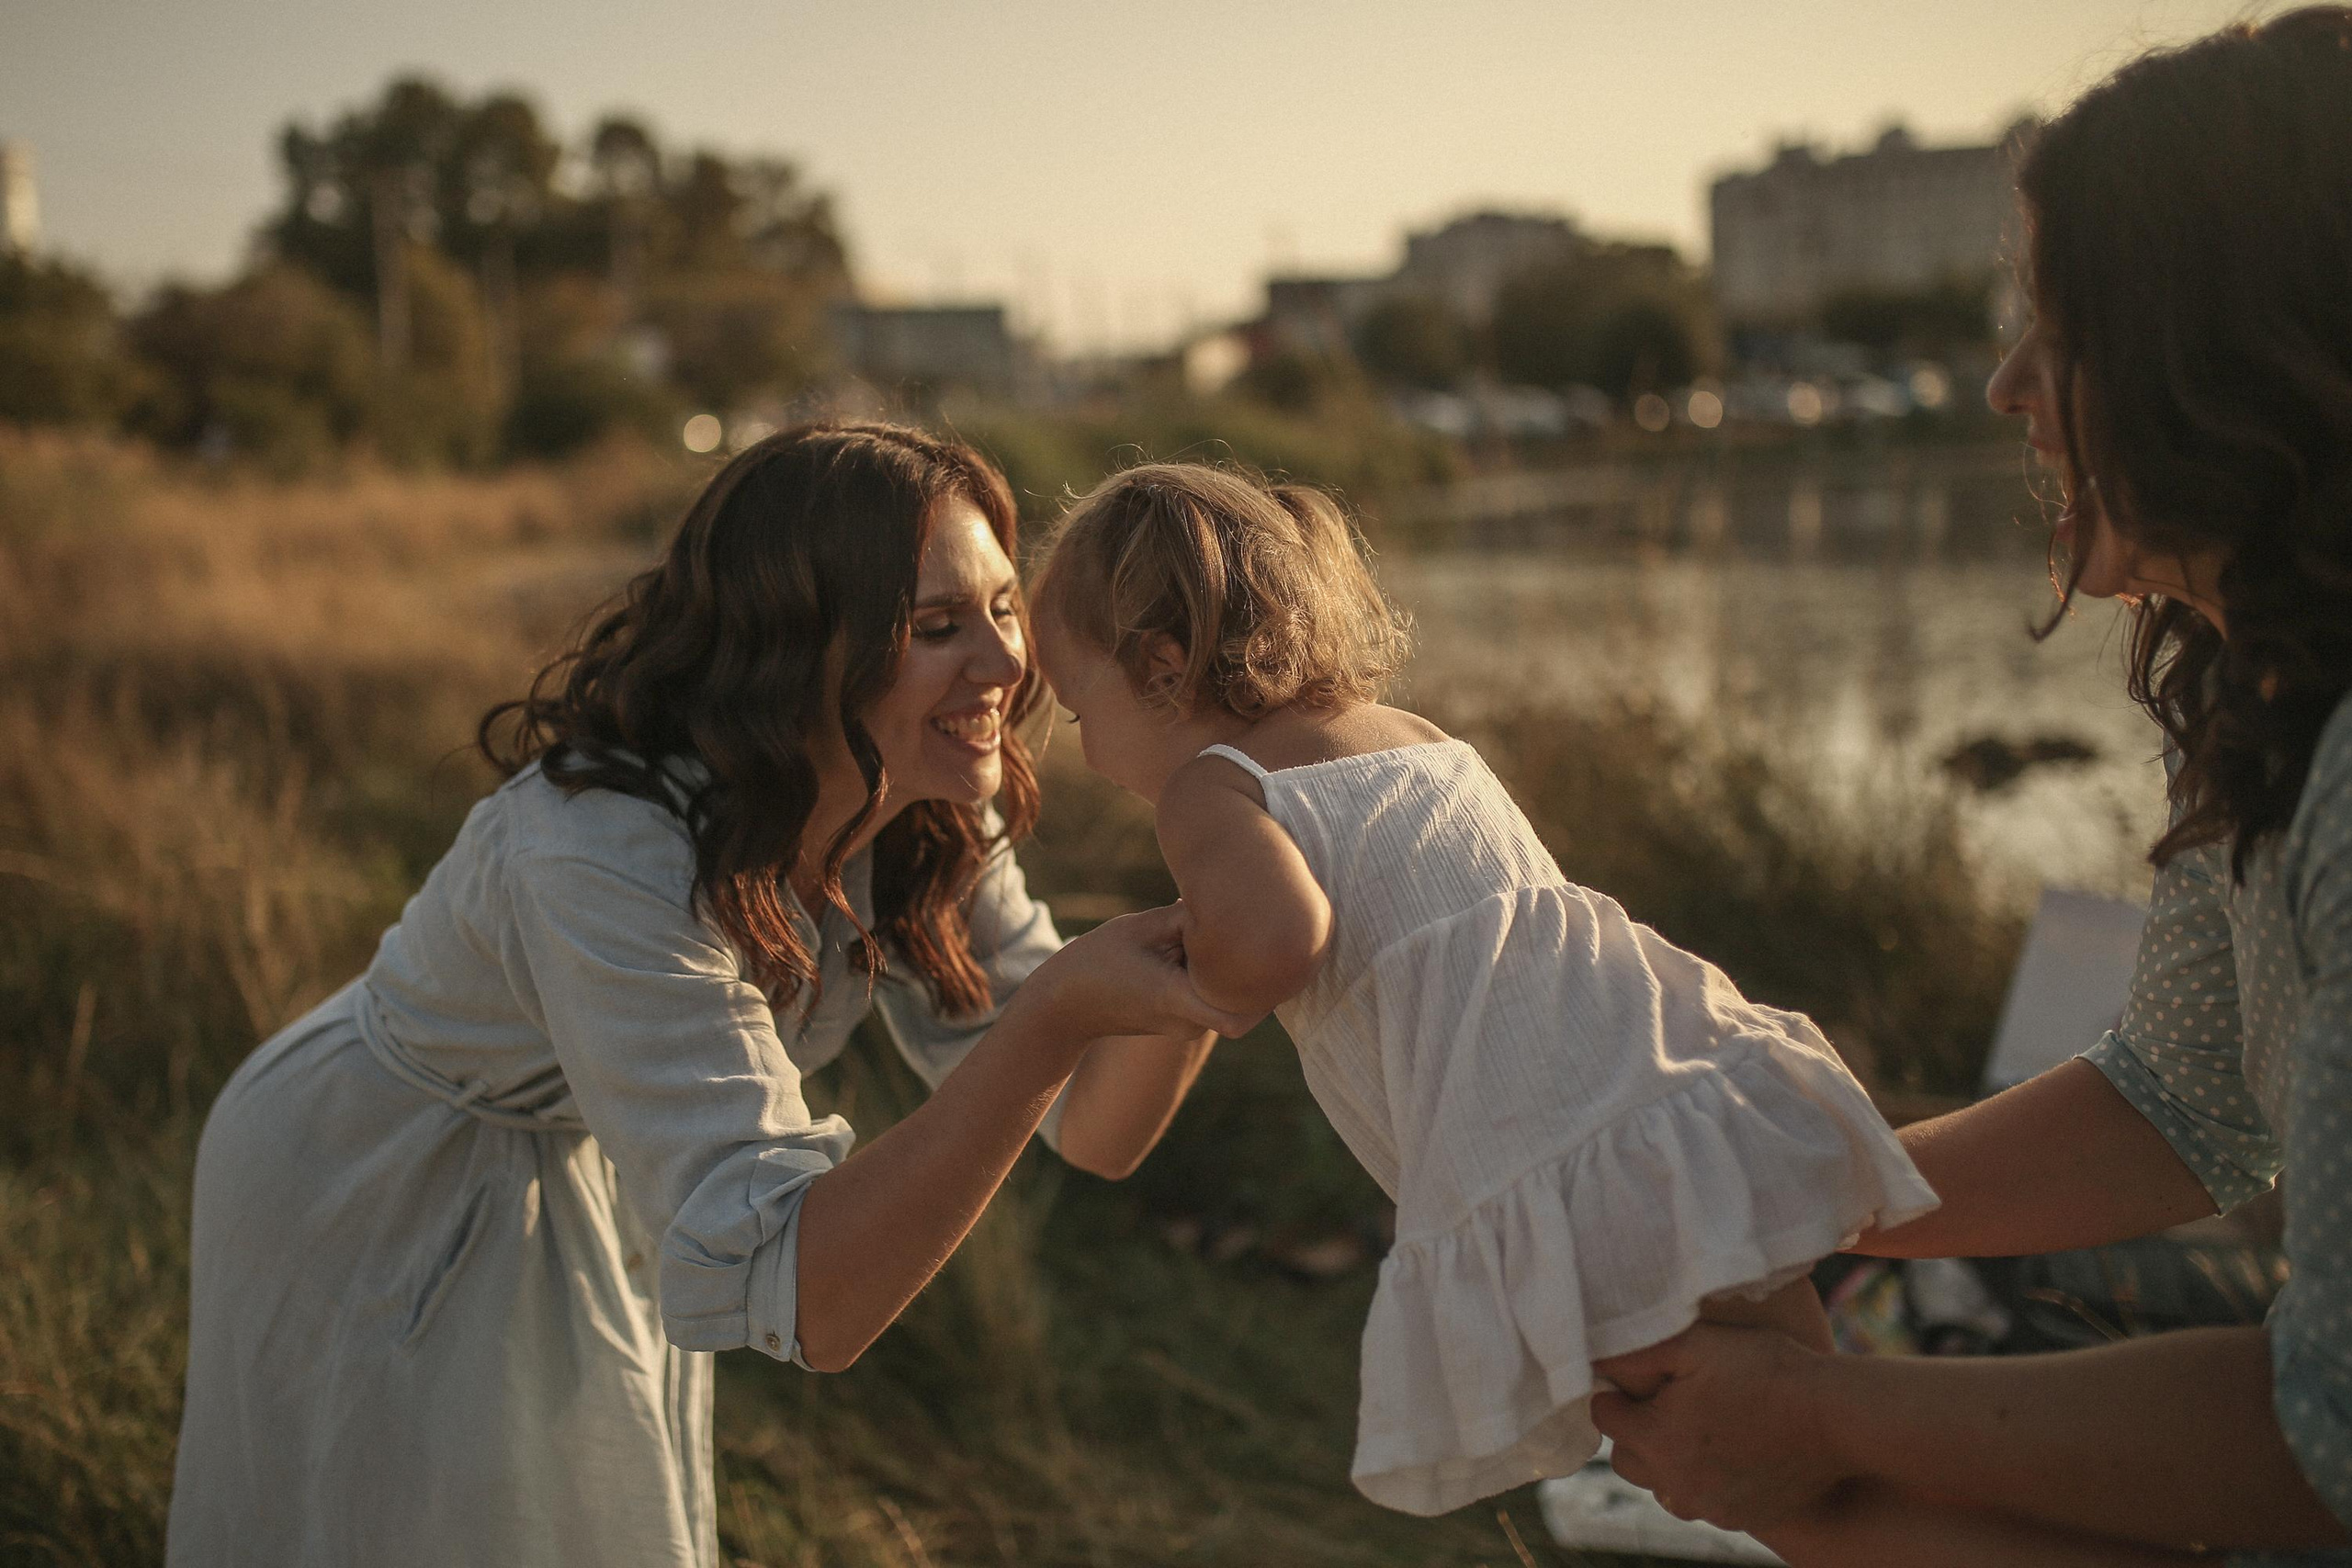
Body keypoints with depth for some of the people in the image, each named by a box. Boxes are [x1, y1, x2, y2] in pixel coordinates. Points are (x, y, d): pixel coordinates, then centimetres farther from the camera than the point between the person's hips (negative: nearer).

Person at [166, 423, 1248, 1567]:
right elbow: (801, 1301, -44)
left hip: (585, 1193, 6)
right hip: (367, 1207, -6)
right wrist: (1059, 1011, -51)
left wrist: (1211, 952, -33)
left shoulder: (926, 825, -17)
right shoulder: (612, 858, -39)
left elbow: (1095, 1130, -14)